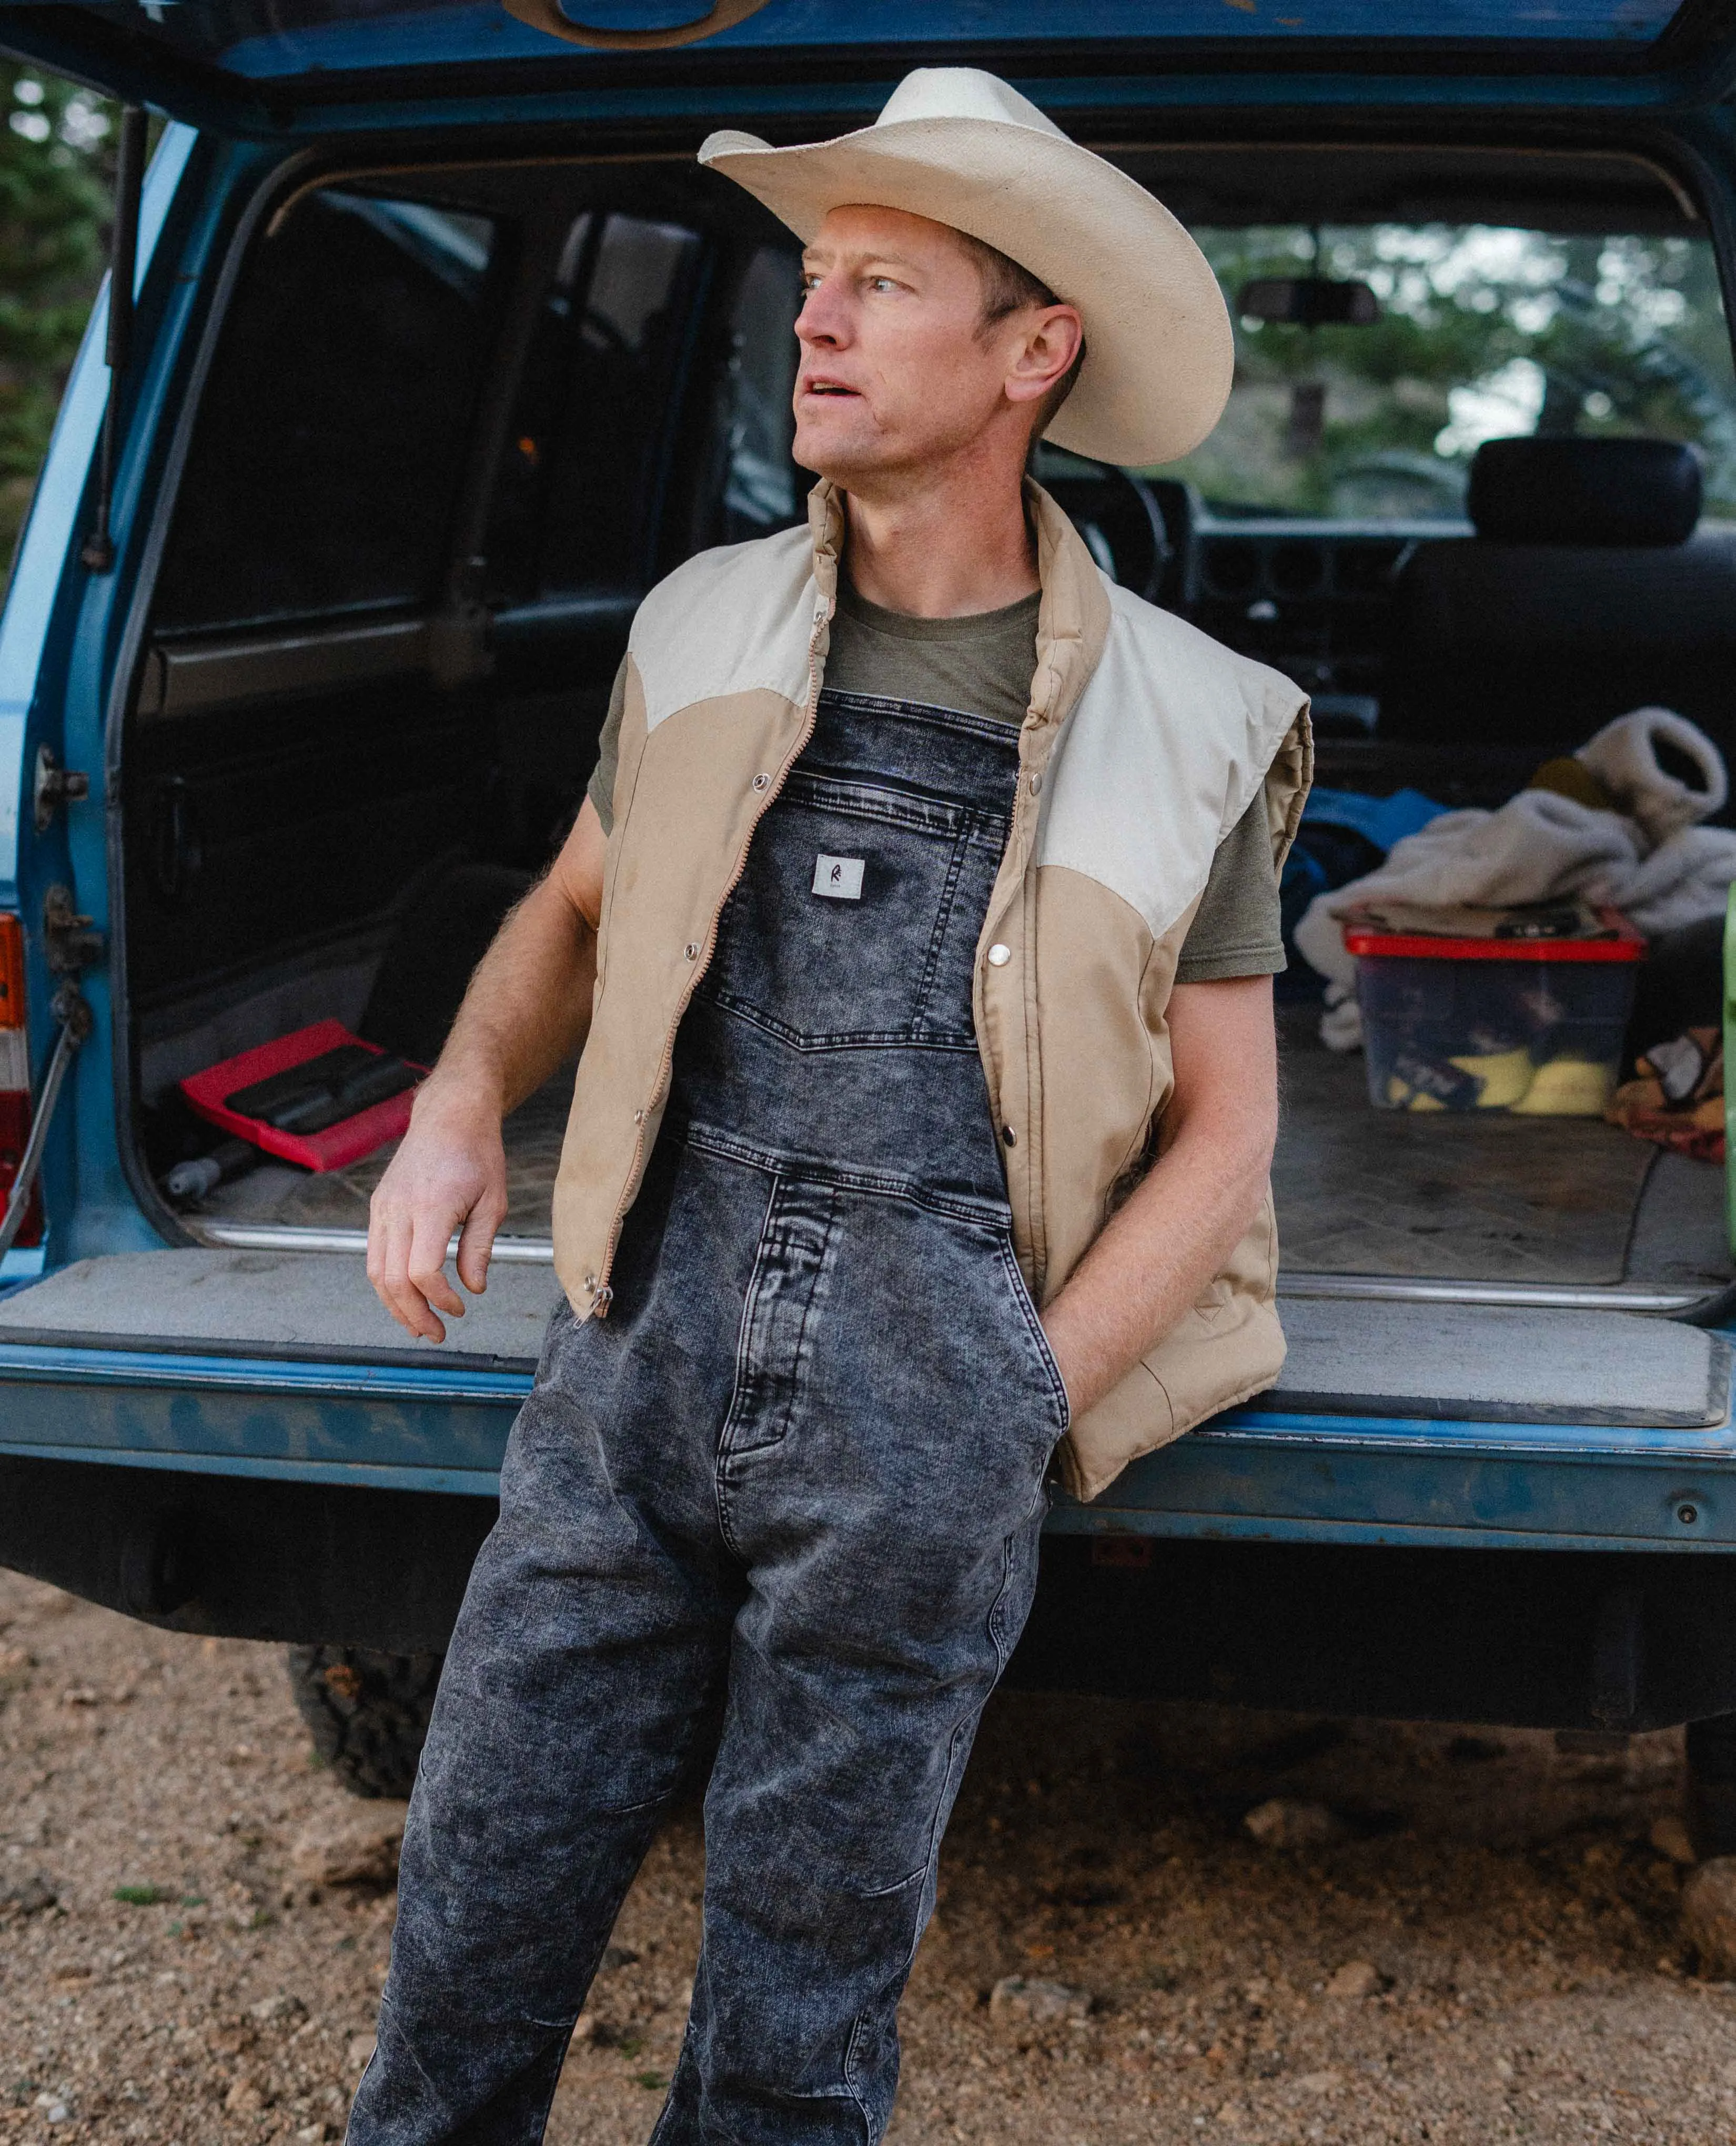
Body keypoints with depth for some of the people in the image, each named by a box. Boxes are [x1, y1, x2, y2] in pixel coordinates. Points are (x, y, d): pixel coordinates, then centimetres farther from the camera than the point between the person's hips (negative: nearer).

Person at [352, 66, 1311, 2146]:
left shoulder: (1182, 725, 3)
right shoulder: (703, 630, 11)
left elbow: (1222, 1132, 7)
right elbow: (572, 911, 25)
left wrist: (1019, 1407, -4)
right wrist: (459, 1102, 4)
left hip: (934, 1376, -2)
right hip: (646, 1338, 3)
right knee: (477, 1912, 4)